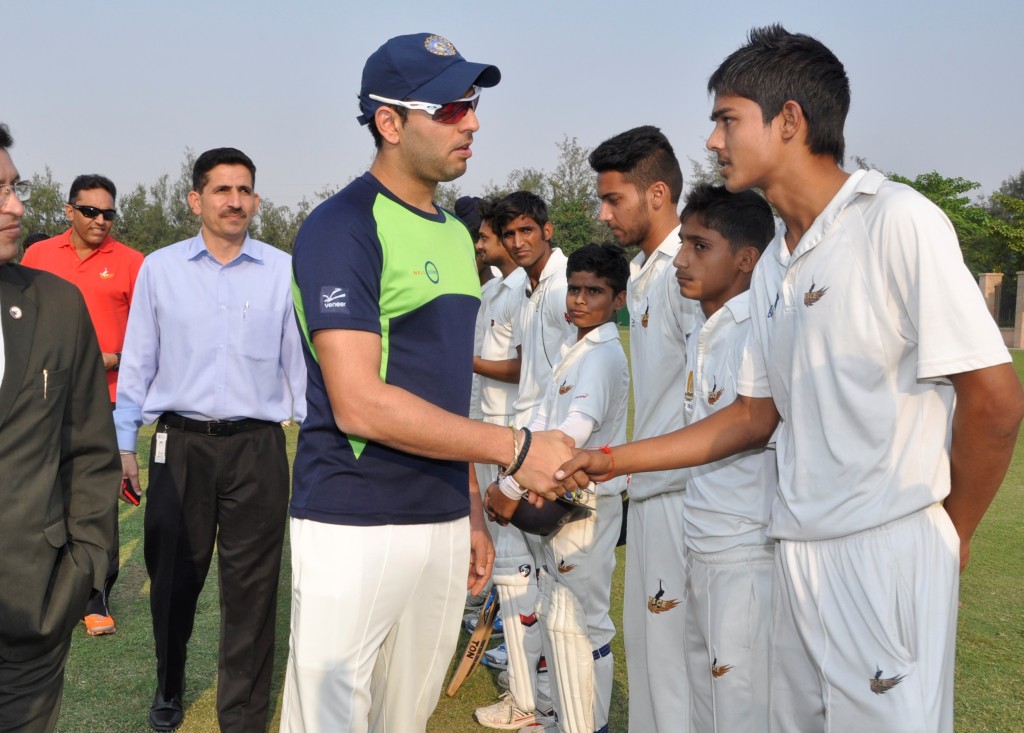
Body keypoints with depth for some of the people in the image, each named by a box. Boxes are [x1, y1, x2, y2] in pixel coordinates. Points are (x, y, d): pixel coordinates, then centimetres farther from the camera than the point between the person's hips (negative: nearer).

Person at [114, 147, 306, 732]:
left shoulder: (285, 271, 1)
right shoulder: (159, 269, 5)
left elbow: (300, 361, 4)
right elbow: (137, 363, 8)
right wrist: (124, 445, 6)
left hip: (257, 447, -1)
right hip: (180, 443, 1)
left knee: (252, 585, 4)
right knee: (173, 575, 13)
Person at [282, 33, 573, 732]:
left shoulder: (456, 234, 13)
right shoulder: (343, 228, -12)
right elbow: (359, 404, -20)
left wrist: (473, 509, 15)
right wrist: (515, 447, -17)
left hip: (445, 524, 7)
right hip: (354, 526, -7)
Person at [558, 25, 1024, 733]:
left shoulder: (899, 222, -12)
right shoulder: (773, 268, 12)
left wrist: (952, 533, -1)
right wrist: (617, 459, 13)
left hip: (889, 550, -7)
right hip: (799, 552, 7)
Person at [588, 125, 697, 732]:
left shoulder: (688, 270, -15)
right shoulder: (642, 273, 14)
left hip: (681, 489, -9)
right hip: (650, 488, 10)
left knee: (673, 644, 0)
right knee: (644, 636, 18)